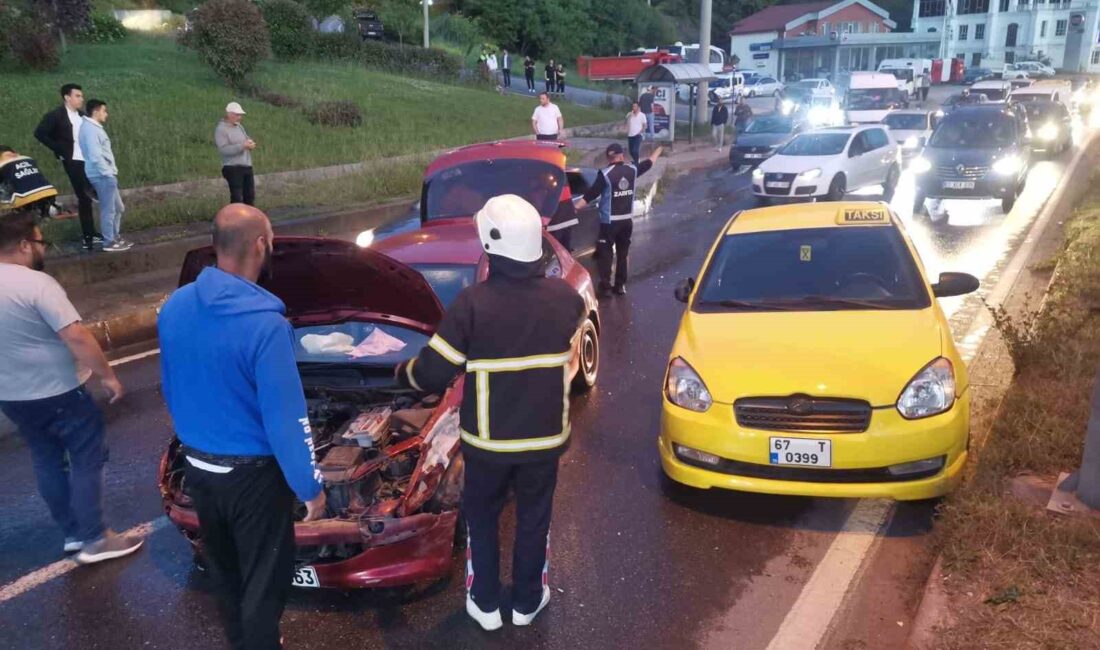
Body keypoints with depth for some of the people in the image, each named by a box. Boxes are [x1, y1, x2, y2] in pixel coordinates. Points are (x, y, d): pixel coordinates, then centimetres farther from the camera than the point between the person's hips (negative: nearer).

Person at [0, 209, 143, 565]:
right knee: (87, 459, 4)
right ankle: (94, 539, 8)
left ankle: (72, 533, 28)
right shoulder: (36, 283, -21)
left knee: (47, 462, 18)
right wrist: (107, 375, -18)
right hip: (58, 393, -8)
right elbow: (76, 336, -27)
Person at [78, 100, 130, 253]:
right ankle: (109, 242, 2)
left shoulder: (94, 127, 17)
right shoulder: (90, 129, -15)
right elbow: (95, 157, -22)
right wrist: (108, 173, -17)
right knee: (108, 209, -4)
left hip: (105, 175, 10)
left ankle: (115, 237, 25)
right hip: (102, 176, -10)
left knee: (118, 207, 17)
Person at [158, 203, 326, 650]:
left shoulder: (174, 308, -4)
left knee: (222, 568, 25)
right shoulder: (264, 322, -27)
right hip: (253, 474, -7)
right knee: (264, 579, 10)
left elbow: (170, 390, 9)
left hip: (197, 467, 8)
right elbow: (286, 418, -24)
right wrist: (310, 486, -12)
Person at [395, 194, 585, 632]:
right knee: (534, 518, 20)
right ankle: (528, 602, 35)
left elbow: (433, 373, -14)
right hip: (546, 435, 2)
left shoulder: (472, 303, -21)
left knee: (482, 518, 20)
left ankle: (485, 604, 32)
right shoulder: (565, 298, -10)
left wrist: (404, 373, 7)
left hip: (488, 439, -2)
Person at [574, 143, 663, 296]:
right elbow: (648, 163, 20)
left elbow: (591, 194, -16)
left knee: (605, 253, 1)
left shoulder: (605, 174, -13)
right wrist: (659, 150, 38)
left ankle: (605, 286, -4)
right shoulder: (632, 170, 2)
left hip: (609, 221, -5)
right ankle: (620, 285, 19)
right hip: (627, 220, 5)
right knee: (622, 253, 15)